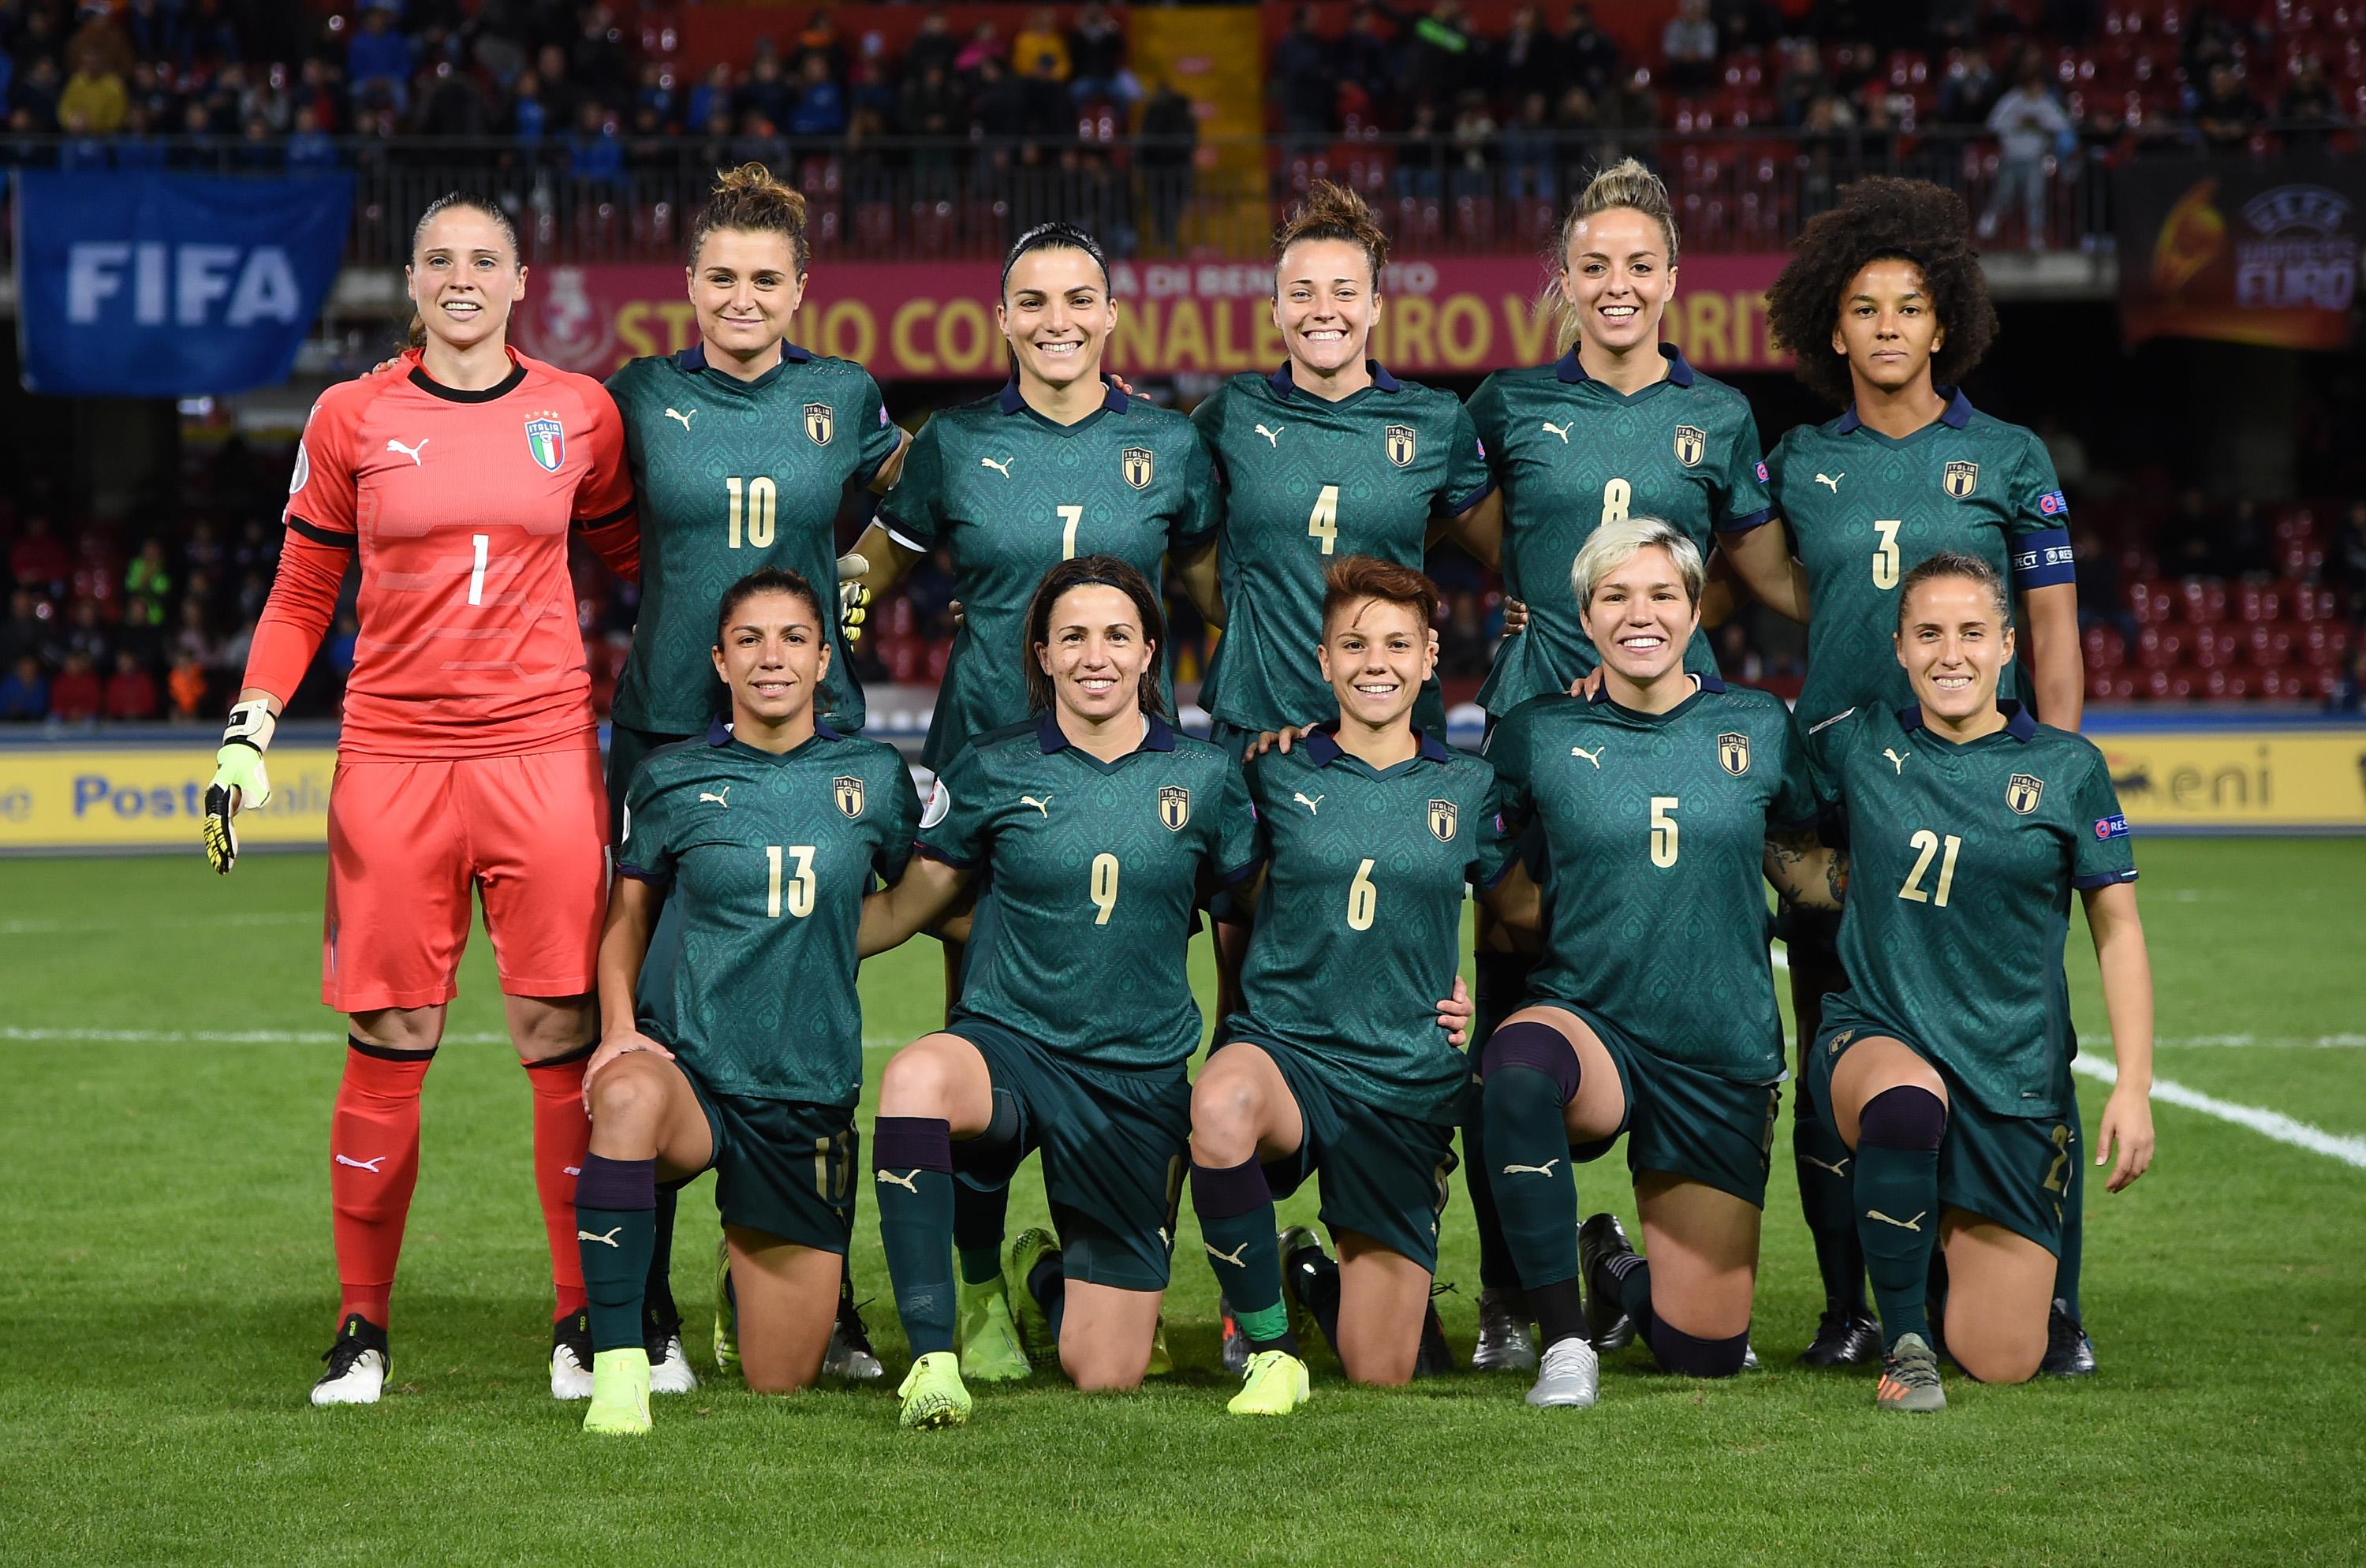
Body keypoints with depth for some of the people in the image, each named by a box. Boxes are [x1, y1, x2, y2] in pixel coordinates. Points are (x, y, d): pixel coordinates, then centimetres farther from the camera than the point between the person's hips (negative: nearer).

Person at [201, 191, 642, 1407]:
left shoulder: (578, 414, 7)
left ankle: (586, 1321, 8)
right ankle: (361, 1329, 10)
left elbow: (632, 556, 23)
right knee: (388, 1046, -1)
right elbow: (302, 595, 11)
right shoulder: (352, 419, 5)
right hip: (393, 756, 0)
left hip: (543, 749, 1)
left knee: (565, 1036, -2)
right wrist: (247, 731, 2)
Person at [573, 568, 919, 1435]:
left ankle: (750, 1261, 44)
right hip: (692, 1065, -2)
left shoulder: (876, 777, 2)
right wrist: (619, 1026, -7)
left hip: (811, 1095, 2)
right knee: (629, 1096, -42)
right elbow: (627, 921, 9)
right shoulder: (671, 778, 0)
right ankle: (618, 1370, -36)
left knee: (780, 1383, 7)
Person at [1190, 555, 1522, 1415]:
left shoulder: (1468, 789, 4)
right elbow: (1242, 894, 15)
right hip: (1284, 1048, -1)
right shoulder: (1277, 772, 1)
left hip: (1409, 1080, 2)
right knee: (1222, 1103, -41)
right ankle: (1268, 1344, -19)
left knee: (1380, 1372, 1)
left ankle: (1311, 1271, 39)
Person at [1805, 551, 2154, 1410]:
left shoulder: (2068, 769, -1)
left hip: (2015, 1074, 1)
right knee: (1908, 1101, -42)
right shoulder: (1860, 744, 1)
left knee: (2004, 1363, -1)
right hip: (1876, 1038, -1)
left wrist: (2134, 1085, -5)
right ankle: (1904, 1337, -22)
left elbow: (2118, 931, 2)